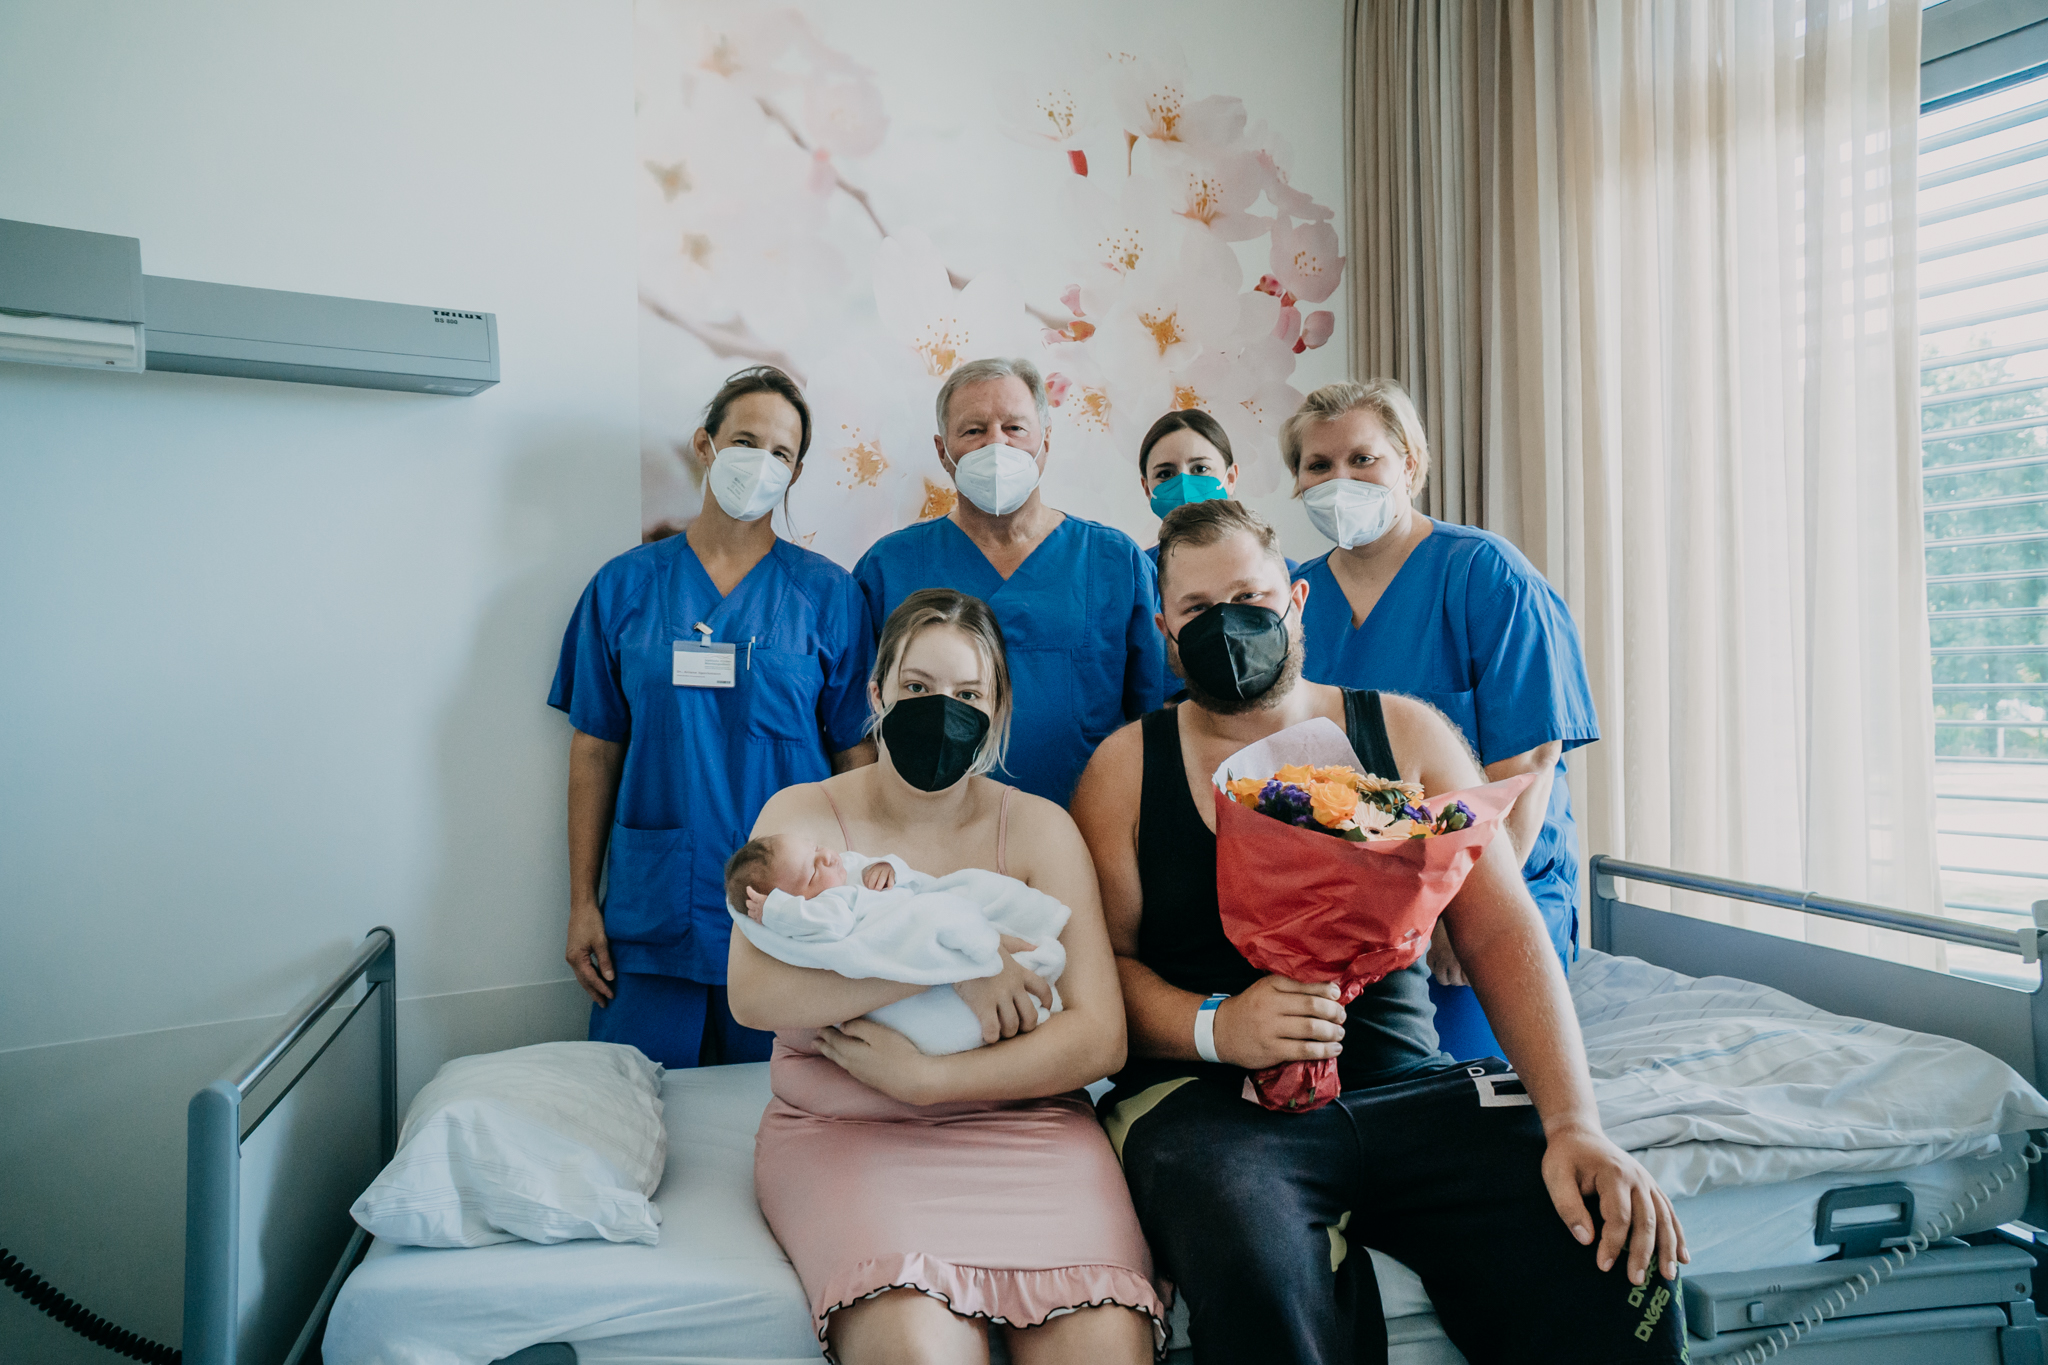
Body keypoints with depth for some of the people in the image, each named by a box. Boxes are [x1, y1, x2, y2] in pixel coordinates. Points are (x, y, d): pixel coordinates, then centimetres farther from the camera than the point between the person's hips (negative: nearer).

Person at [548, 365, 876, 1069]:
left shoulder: (828, 593, 1)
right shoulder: (624, 586, 4)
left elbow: (858, 753, 1)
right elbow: (595, 751, 6)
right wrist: (582, 902, 4)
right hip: (649, 912, 1)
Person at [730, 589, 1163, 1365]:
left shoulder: (1039, 829, 5)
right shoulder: (803, 817, 5)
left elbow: (1100, 1038, -4)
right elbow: (753, 993, -13)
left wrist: (923, 1077, -13)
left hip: (1018, 1119, 2)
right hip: (841, 1127, -1)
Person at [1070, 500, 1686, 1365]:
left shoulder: (1407, 735, 9)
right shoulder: (1126, 766, 6)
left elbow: (1502, 935, 2)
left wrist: (1575, 1122, -10)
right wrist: (1215, 1025, -19)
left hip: (1405, 1085, 3)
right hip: (1206, 1096, -2)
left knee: (1621, 1261, -18)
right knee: (1252, 1268, -34)